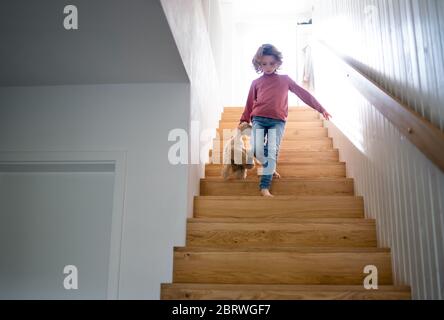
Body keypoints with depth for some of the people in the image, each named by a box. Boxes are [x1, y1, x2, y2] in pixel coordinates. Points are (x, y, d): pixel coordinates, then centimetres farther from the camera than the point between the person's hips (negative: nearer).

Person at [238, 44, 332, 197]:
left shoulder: (285, 79, 15)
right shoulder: (256, 82, 16)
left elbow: (303, 93, 15)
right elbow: (250, 103, 20)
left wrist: (321, 109, 14)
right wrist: (244, 120, 11)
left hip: (278, 121, -1)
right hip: (259, 119, 1)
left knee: (272, 152, -15)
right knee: (257, 151, -16)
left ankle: (265, 187, -13)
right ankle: (270, 169, 15)